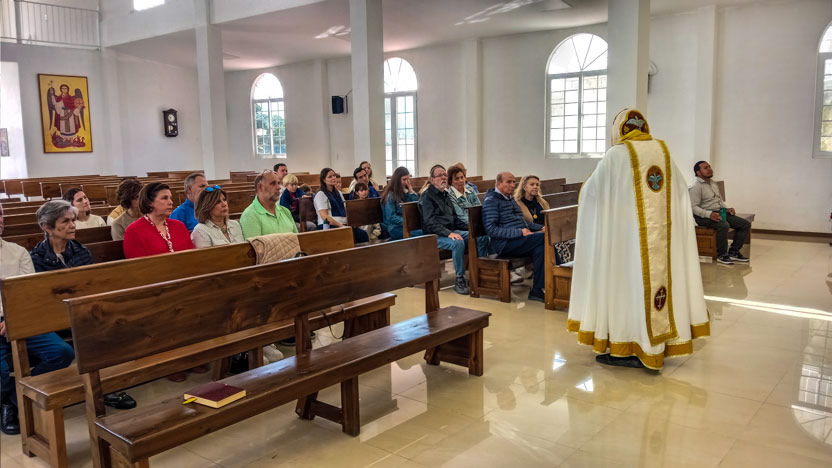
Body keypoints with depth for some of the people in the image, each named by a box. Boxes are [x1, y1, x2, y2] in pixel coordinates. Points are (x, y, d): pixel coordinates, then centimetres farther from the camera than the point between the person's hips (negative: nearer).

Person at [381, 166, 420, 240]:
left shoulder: (406, 193, 17)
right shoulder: (390, 196, -4)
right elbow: (391, 217, -11)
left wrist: (410, 189, 4)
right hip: (395, 228, -7)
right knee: (422, 234, -31)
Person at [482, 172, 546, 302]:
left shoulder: (511, 199, 25)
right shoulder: (491, 201, -2)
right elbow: (491, 230, -13)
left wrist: (540, 227, 13)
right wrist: (519, 233, -20)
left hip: (521, 238, 8)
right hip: (504, 244, -8)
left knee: (540, 249, -23)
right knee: (545, 238, -26)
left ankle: (537, 290, -24)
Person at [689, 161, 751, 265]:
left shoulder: (714, 184, 18)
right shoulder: (696, 187, -11)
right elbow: (693, 207, -18)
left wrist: (727, 208, 7)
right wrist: (709, 214, -31)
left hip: (719, 212, 9)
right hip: (703, 216, -9)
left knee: (746, 224, -3)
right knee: (724, 225, -37)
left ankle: (733, 252, 2)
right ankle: (721, 255, -20)